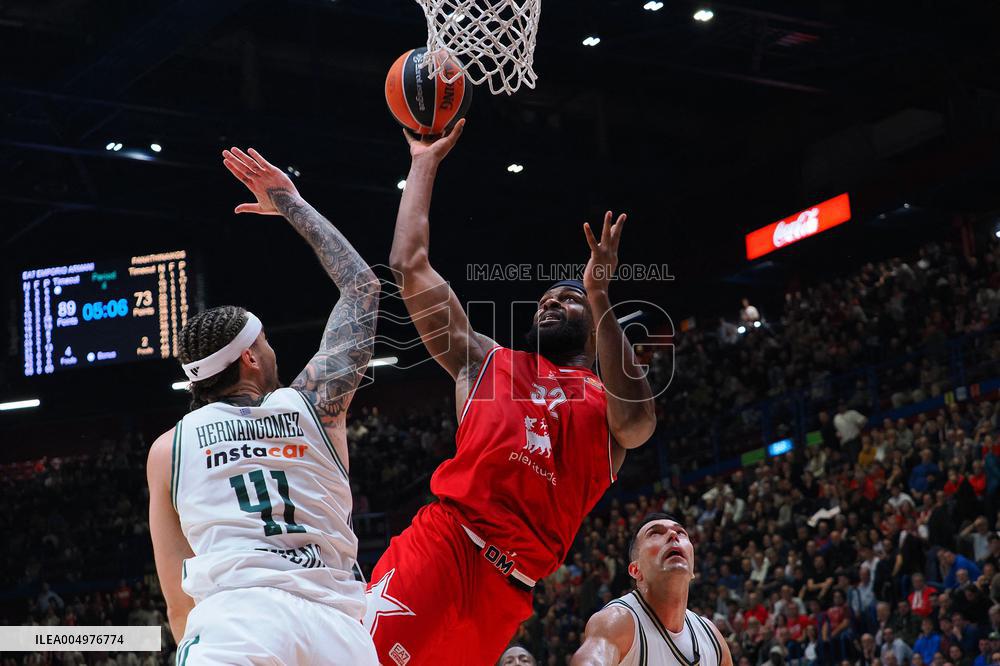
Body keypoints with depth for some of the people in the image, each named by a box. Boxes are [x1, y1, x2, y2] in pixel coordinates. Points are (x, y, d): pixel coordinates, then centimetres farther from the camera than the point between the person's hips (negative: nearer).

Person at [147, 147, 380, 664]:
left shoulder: (168, 447, 18)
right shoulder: (315, 402, 19)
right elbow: (361, 286, 35)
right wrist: (292, 204, 43)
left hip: (233, 613, -2)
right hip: (335, 622, 2)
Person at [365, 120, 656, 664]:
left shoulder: (609, 400, 19)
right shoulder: (485, 362, 24)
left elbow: (637, 421, -8)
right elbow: (410, 264, 21)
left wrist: (600, 297, -15)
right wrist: (426, 162, 23)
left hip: (505, 589, 0)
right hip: (441, 544, 0)